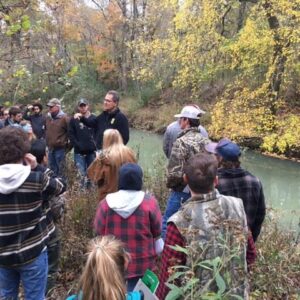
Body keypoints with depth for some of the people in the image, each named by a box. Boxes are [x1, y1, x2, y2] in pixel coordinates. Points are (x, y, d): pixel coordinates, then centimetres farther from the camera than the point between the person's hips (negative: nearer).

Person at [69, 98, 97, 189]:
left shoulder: (94, 119, 4)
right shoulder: (74, 120, 5)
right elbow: (71, 135, 2)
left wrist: (95, 145, -8)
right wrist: (77, 145, -8)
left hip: (92, 151, 1)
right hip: (79, 152, -1)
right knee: (82, 174, -5)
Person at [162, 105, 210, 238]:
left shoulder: (181, 142, -19)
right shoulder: (206, 142, 3)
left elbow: (175, 173, -23)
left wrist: (169, 184, -4)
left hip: (182, 192, -7)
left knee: (167, 225, 6)